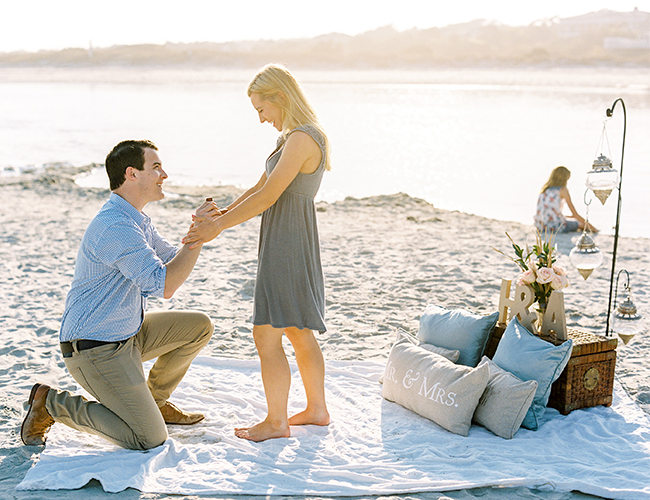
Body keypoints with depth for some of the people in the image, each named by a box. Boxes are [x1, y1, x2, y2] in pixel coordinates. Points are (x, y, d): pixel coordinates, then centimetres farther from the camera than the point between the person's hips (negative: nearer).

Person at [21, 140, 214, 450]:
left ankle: (154, 400, 22)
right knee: (150, 440, -13)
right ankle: (52, 403, 0)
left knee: (199, 326, 10)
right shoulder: (115, 227, -25)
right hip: (94, 351, -10)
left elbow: (172, 261, 16)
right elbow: (163, 285, -29)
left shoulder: (135, 220, 9)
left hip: (126, 335, 10)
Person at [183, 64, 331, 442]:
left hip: (287, 250, -11)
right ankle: (317, 409, 29)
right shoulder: (296, 138, 15)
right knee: (299, 333, 18)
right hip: (287, 247, 11)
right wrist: (223, 214, 4)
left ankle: (276, 421, 7)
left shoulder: (302, 140, -18)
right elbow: (259, 188, 15)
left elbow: (267, 197, -21)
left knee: (267, 335, -4)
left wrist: (217, 227, -15)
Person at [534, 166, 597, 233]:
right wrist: (589, 225, 10)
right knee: (581, 223, 21)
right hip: (555, 226, -7)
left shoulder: (545, 189, 12)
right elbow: (575, 214, -3)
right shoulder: (563, 189, -6)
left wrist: (567, 216, 33)